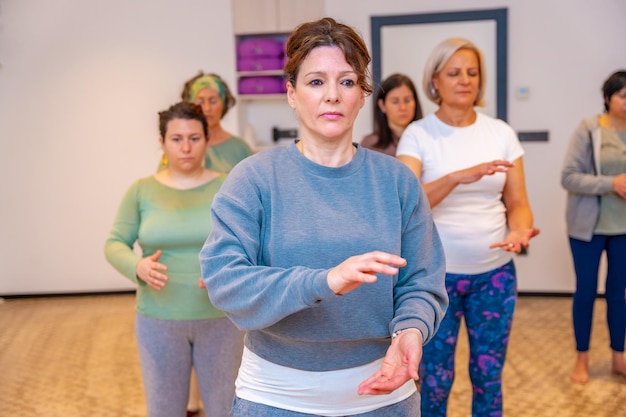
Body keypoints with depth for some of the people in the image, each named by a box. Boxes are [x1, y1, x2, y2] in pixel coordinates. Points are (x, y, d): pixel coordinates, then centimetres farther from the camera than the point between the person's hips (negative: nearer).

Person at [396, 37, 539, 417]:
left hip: (495, 273, 3)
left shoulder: (501, 133, 2)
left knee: (489, 375, 14)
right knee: (435, 378, 9)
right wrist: (458, 177, -33)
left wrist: (519, 230, -20)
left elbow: (518, 202, 2)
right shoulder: (418, 134, -6)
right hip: (436, 273, -2)